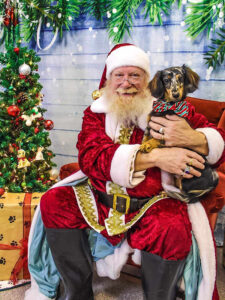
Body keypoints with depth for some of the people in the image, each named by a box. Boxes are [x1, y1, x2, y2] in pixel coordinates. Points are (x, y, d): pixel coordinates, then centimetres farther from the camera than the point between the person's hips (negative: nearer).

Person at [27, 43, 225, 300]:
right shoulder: (96, 113, 5)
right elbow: (91, 157, -15)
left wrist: (193, 139, -28)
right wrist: (154, 157, -29)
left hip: (155, 199, -3)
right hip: (102, 195, 4)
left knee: (172, 230, -33)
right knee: (53, 203, -12)